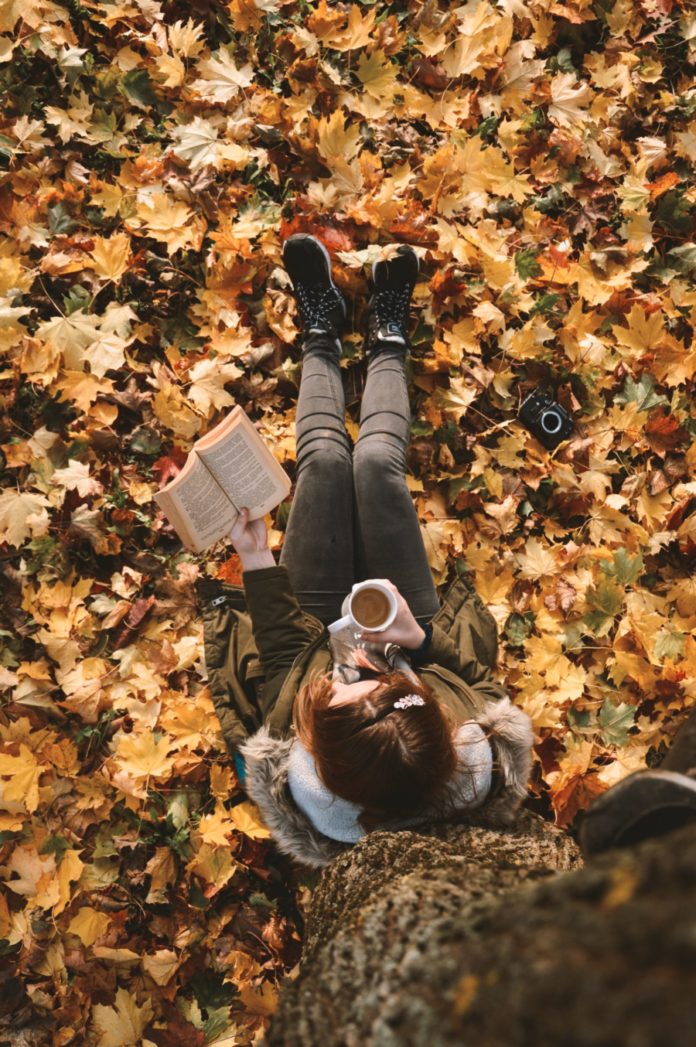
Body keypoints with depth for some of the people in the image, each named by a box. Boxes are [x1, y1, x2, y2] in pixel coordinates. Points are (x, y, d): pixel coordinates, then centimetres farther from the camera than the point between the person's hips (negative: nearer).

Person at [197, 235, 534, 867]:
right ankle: (388, 342, 29)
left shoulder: (300, 784, -44)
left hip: (319, 631, 0)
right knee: (377, 459, -7)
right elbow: (474, 664, -20)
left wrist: (258, 567, -21)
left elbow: (282, 657, -25)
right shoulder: (472, 766, -43)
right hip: (418, 637, 1)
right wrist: (420, 638, -36)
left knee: (324, 458, -5)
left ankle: (322, 335, 31)